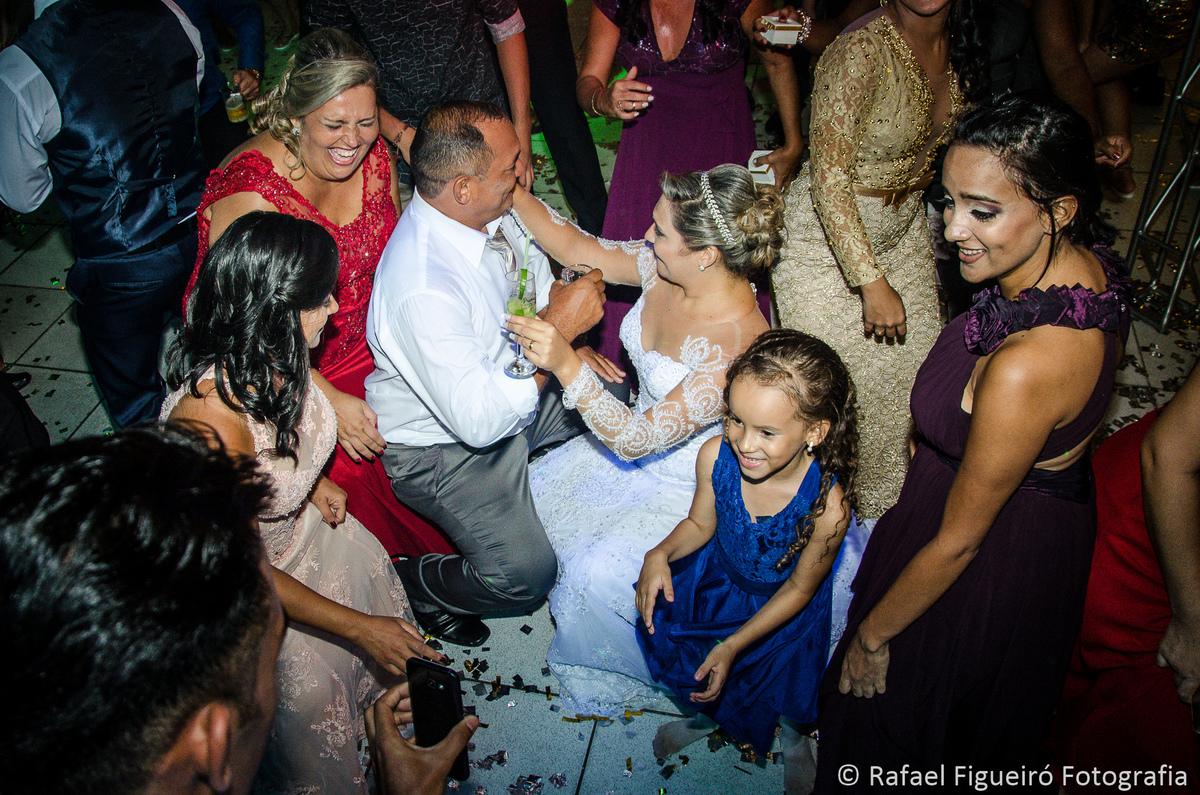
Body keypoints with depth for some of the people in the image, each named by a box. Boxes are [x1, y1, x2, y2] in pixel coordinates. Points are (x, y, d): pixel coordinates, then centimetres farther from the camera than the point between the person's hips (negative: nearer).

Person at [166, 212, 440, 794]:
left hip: (295, 518, 8)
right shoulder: (212, 416, -41)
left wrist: (313, 481, -6)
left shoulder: (274, 354, -18)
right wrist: (358, 628, -23)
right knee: (303, 684, -10)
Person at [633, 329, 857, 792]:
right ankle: (709, 716, 26)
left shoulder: (828, 506, -36)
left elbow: (799, 588, -18)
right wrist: (661, 555, -25)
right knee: (659, 628, -5)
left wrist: (734, 645, -21)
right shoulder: (715, 457, -26)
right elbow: (700, 524, -4)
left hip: (779, 608, -4)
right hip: (717, 576, 4)